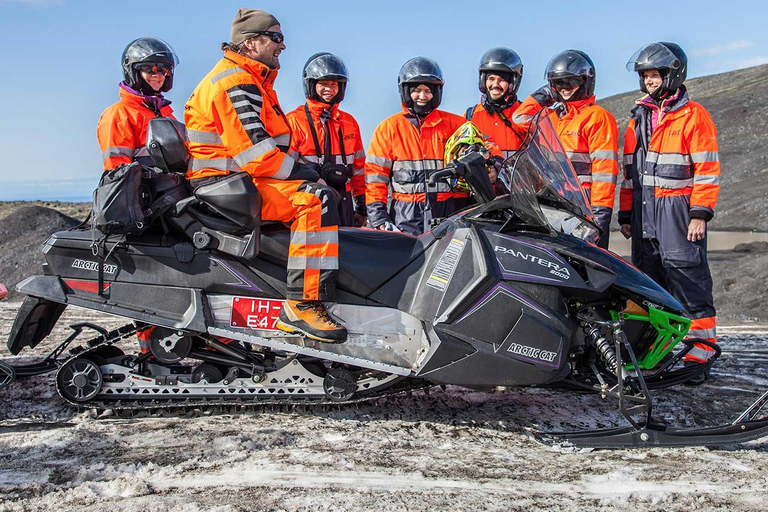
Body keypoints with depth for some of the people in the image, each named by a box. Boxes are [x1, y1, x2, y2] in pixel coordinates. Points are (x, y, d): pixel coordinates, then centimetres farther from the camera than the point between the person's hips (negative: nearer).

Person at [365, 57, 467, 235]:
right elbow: (375, 175, 5)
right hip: (406, 216, -1)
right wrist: (378, 219, -4)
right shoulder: (389, 127, 9)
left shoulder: (456, 124, 12)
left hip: (451, 212, 1)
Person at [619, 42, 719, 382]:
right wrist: (625, 213, 14)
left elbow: (708, 169, -6)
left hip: (678, 206, -6)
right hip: (643, 210, 6)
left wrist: (700, 214, -14)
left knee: (688, 277, -8)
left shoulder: (693, 116, -1)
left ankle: (700, 352, -4)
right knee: (648, 280, 7)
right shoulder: (638, 119, 17)